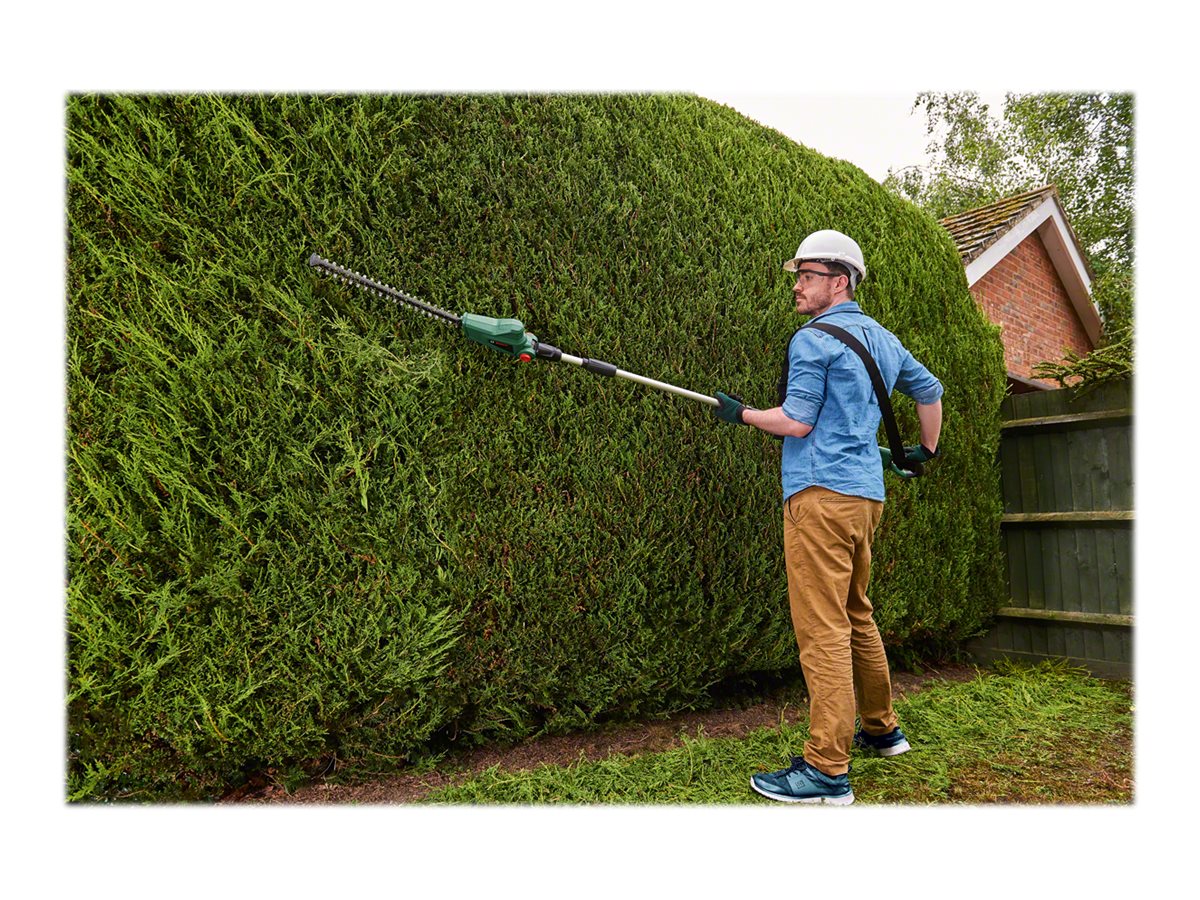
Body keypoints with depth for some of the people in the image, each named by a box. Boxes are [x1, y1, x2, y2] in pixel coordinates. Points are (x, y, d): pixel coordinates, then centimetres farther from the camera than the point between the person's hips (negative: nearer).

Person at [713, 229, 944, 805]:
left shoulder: (813, 339, -7)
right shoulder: (882, 339, 19)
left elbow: (796, 421, -12)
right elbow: (929, 389, 31)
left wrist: (742, 414, 2)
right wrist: (927, 448, 42)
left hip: (821, 493, -9)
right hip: (867, 494, 9)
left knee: (822, 628, -9)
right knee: (856, 616, 20)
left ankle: (827, 770, -6)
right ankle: (881, 729, 31)